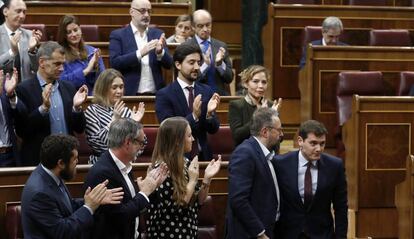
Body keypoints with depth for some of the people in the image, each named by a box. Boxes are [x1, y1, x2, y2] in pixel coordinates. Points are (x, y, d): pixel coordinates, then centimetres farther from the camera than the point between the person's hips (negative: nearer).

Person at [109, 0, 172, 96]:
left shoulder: (157, 34, 11)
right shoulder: (118, 35, 1)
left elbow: (168, 64, 5)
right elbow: (114, 63, -11)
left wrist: (160, 52, -16)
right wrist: (140, 53, -21)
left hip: (155, 94, 3)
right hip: (129, 94, -3)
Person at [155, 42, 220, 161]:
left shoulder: (206, 91, 6)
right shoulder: (164, 95, -6)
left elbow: (213, 129, 5)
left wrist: (210, 113, -14)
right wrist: (194, 116, -23)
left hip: (203, 156, 3)